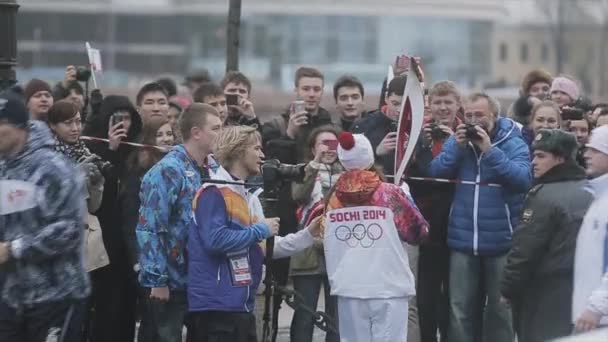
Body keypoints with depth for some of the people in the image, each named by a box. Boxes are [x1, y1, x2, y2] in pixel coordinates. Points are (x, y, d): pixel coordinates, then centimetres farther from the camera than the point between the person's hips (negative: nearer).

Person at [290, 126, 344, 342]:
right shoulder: (305, 172, 7)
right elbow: (298, 196, -14)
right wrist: (315, 164, -21)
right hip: (309, 252, -2)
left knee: (337, 316, 3)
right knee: (304, 316, -3)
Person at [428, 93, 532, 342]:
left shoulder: (513, 144, -6)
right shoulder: (458, 140, 6)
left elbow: (523, 178, -21)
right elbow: (435, 172, -2)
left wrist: (490, 151, -23)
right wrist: (457, 148, -15)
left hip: (500, 241, -3)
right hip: (462, 240, 3)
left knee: (500, 309, 8)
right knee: (459, 309, 6)